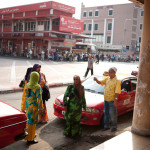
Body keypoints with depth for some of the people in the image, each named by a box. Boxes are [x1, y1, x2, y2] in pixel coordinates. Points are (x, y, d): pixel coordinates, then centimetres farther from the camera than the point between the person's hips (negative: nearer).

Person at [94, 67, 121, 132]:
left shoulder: (117, 81, -11)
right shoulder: (107, 79, 8)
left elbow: (117, 92, -16)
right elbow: (100, 82, 7)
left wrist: (115, 100, -22)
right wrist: (96, 80, -14)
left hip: (112, 101, -6)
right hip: (106, 100, 7)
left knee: (112, 114, 2)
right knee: (106, 113, 15)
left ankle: (114, 126, 19)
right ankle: (106, 126, 28)